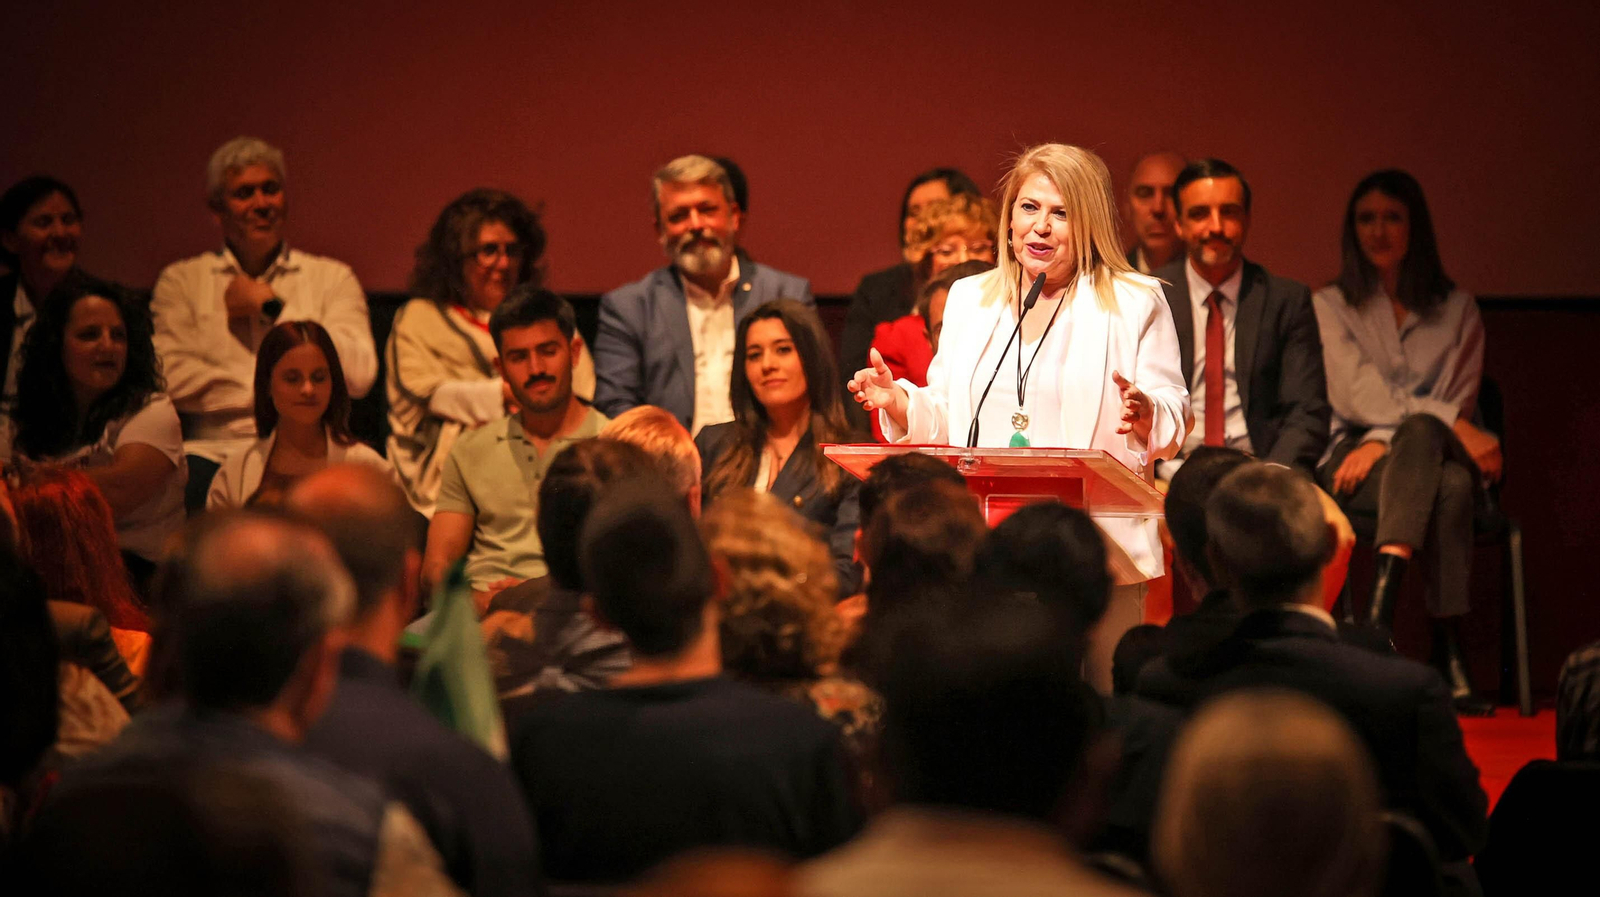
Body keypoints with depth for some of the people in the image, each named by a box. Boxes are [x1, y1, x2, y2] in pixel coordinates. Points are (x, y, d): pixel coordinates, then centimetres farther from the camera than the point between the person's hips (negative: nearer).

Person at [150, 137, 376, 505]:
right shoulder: (181, 281, 16)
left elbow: (359, 376, -1)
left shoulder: (332, 278, 15)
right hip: (216, 450, 0)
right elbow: (170, 377, -1)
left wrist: (271, 308, 2)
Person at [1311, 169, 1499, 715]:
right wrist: (1452, 424, -17)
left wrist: (1384, 442, -13)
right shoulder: (1331, 306, 14)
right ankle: (1449, 658, -50)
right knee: (1447, 489, -38)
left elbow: (1459, 401, 5)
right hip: (1353, 454, -1)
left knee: (1420, 436, -40)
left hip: (1436, 448, 1)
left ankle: (1382, 605, -51)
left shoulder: (1457, 311, 18)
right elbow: (1359, 394, -2)